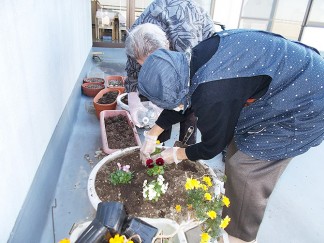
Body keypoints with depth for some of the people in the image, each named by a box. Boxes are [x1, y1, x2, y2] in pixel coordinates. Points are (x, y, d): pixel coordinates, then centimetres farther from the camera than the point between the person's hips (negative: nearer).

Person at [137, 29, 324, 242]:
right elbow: (177, 102, 7)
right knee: (238, 145, 15)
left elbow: (212, 146, -16)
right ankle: (232, 212, 38)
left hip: (305, 104, -9)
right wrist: (151, 137, 13)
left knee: (245, 169, -4)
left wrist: (178, 154, 2)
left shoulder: (211, 95, -35)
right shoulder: (194, 61, -9)